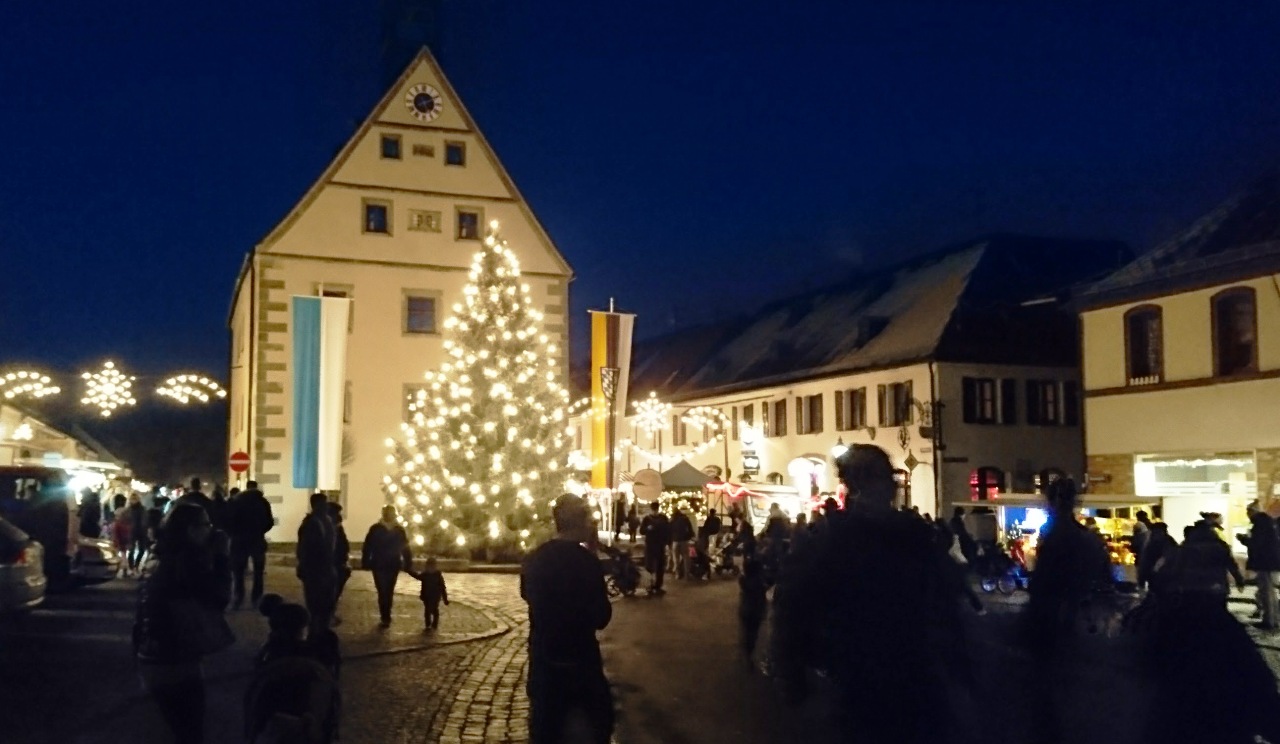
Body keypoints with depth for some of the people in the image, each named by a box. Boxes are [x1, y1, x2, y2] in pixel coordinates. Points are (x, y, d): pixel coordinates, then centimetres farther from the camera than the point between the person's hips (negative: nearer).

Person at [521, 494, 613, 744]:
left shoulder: (534, 559, -2)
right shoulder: (586, 561, -18)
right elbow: (601, 618, -13)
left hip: (542, 656, 5)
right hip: (579, 657, -5)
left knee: (544, 723, 14)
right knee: (600, 719, 15)